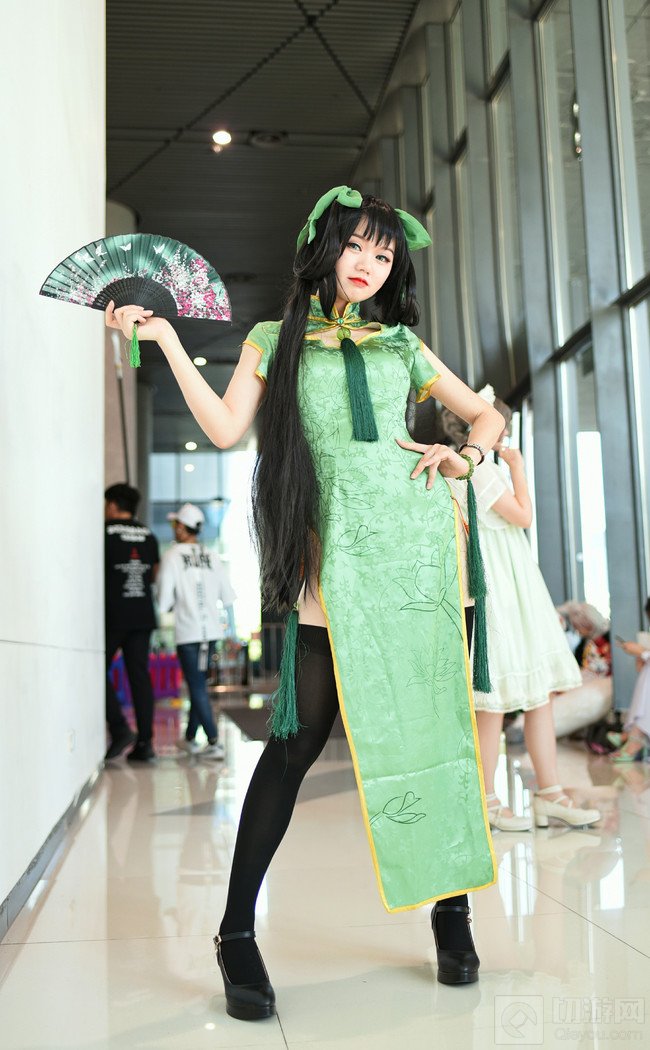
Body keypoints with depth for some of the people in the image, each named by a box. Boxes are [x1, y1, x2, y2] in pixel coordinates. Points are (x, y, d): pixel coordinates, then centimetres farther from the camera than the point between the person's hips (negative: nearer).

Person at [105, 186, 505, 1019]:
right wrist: (164, 338, 4)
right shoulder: (277, 339, 16)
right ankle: (236, 932, 6)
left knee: (435, 721, 2)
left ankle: (450, 907, 17)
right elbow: (224, 428, 4)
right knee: (297, 740, -6)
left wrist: (463, 457, 4)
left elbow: (484, 412, 24)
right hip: (338, 551, -2)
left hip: (418, 540, 2)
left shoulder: (402, 345, 19)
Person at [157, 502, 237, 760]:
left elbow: (164, 600, -5)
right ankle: (190, 738, 28)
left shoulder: (172, 556, -4)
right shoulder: (213, 557, 8)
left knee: (197, 687, -1)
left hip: (187, 631, -5)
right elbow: (228, 597, 9)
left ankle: (214, 743, -6)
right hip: (212, 629, 5)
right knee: (198, 683, 17)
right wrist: (232, 629, 19)